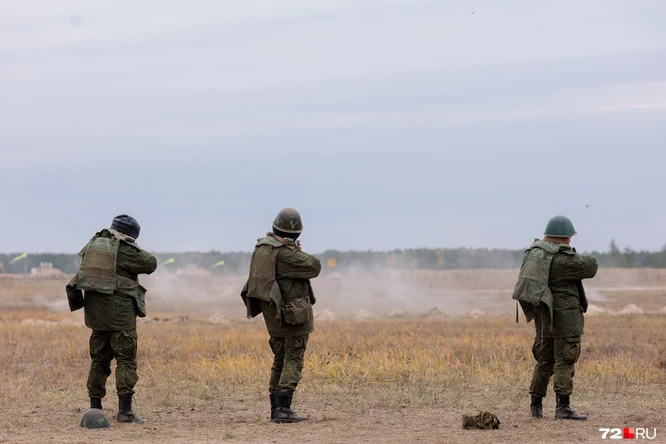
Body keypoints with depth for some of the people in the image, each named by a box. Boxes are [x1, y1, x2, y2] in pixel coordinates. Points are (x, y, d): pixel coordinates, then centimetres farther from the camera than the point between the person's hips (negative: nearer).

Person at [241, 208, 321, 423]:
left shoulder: (261, 248, 6)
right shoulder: (286, 253, -20)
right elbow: (314, 266, -15)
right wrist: (300, 254, 3)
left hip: (273, 314, 8)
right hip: (294, 314, -8)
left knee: (280, 360, 16)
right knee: (293, 362, -6)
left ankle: (276, 408, 16)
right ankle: (283, 408, -14)